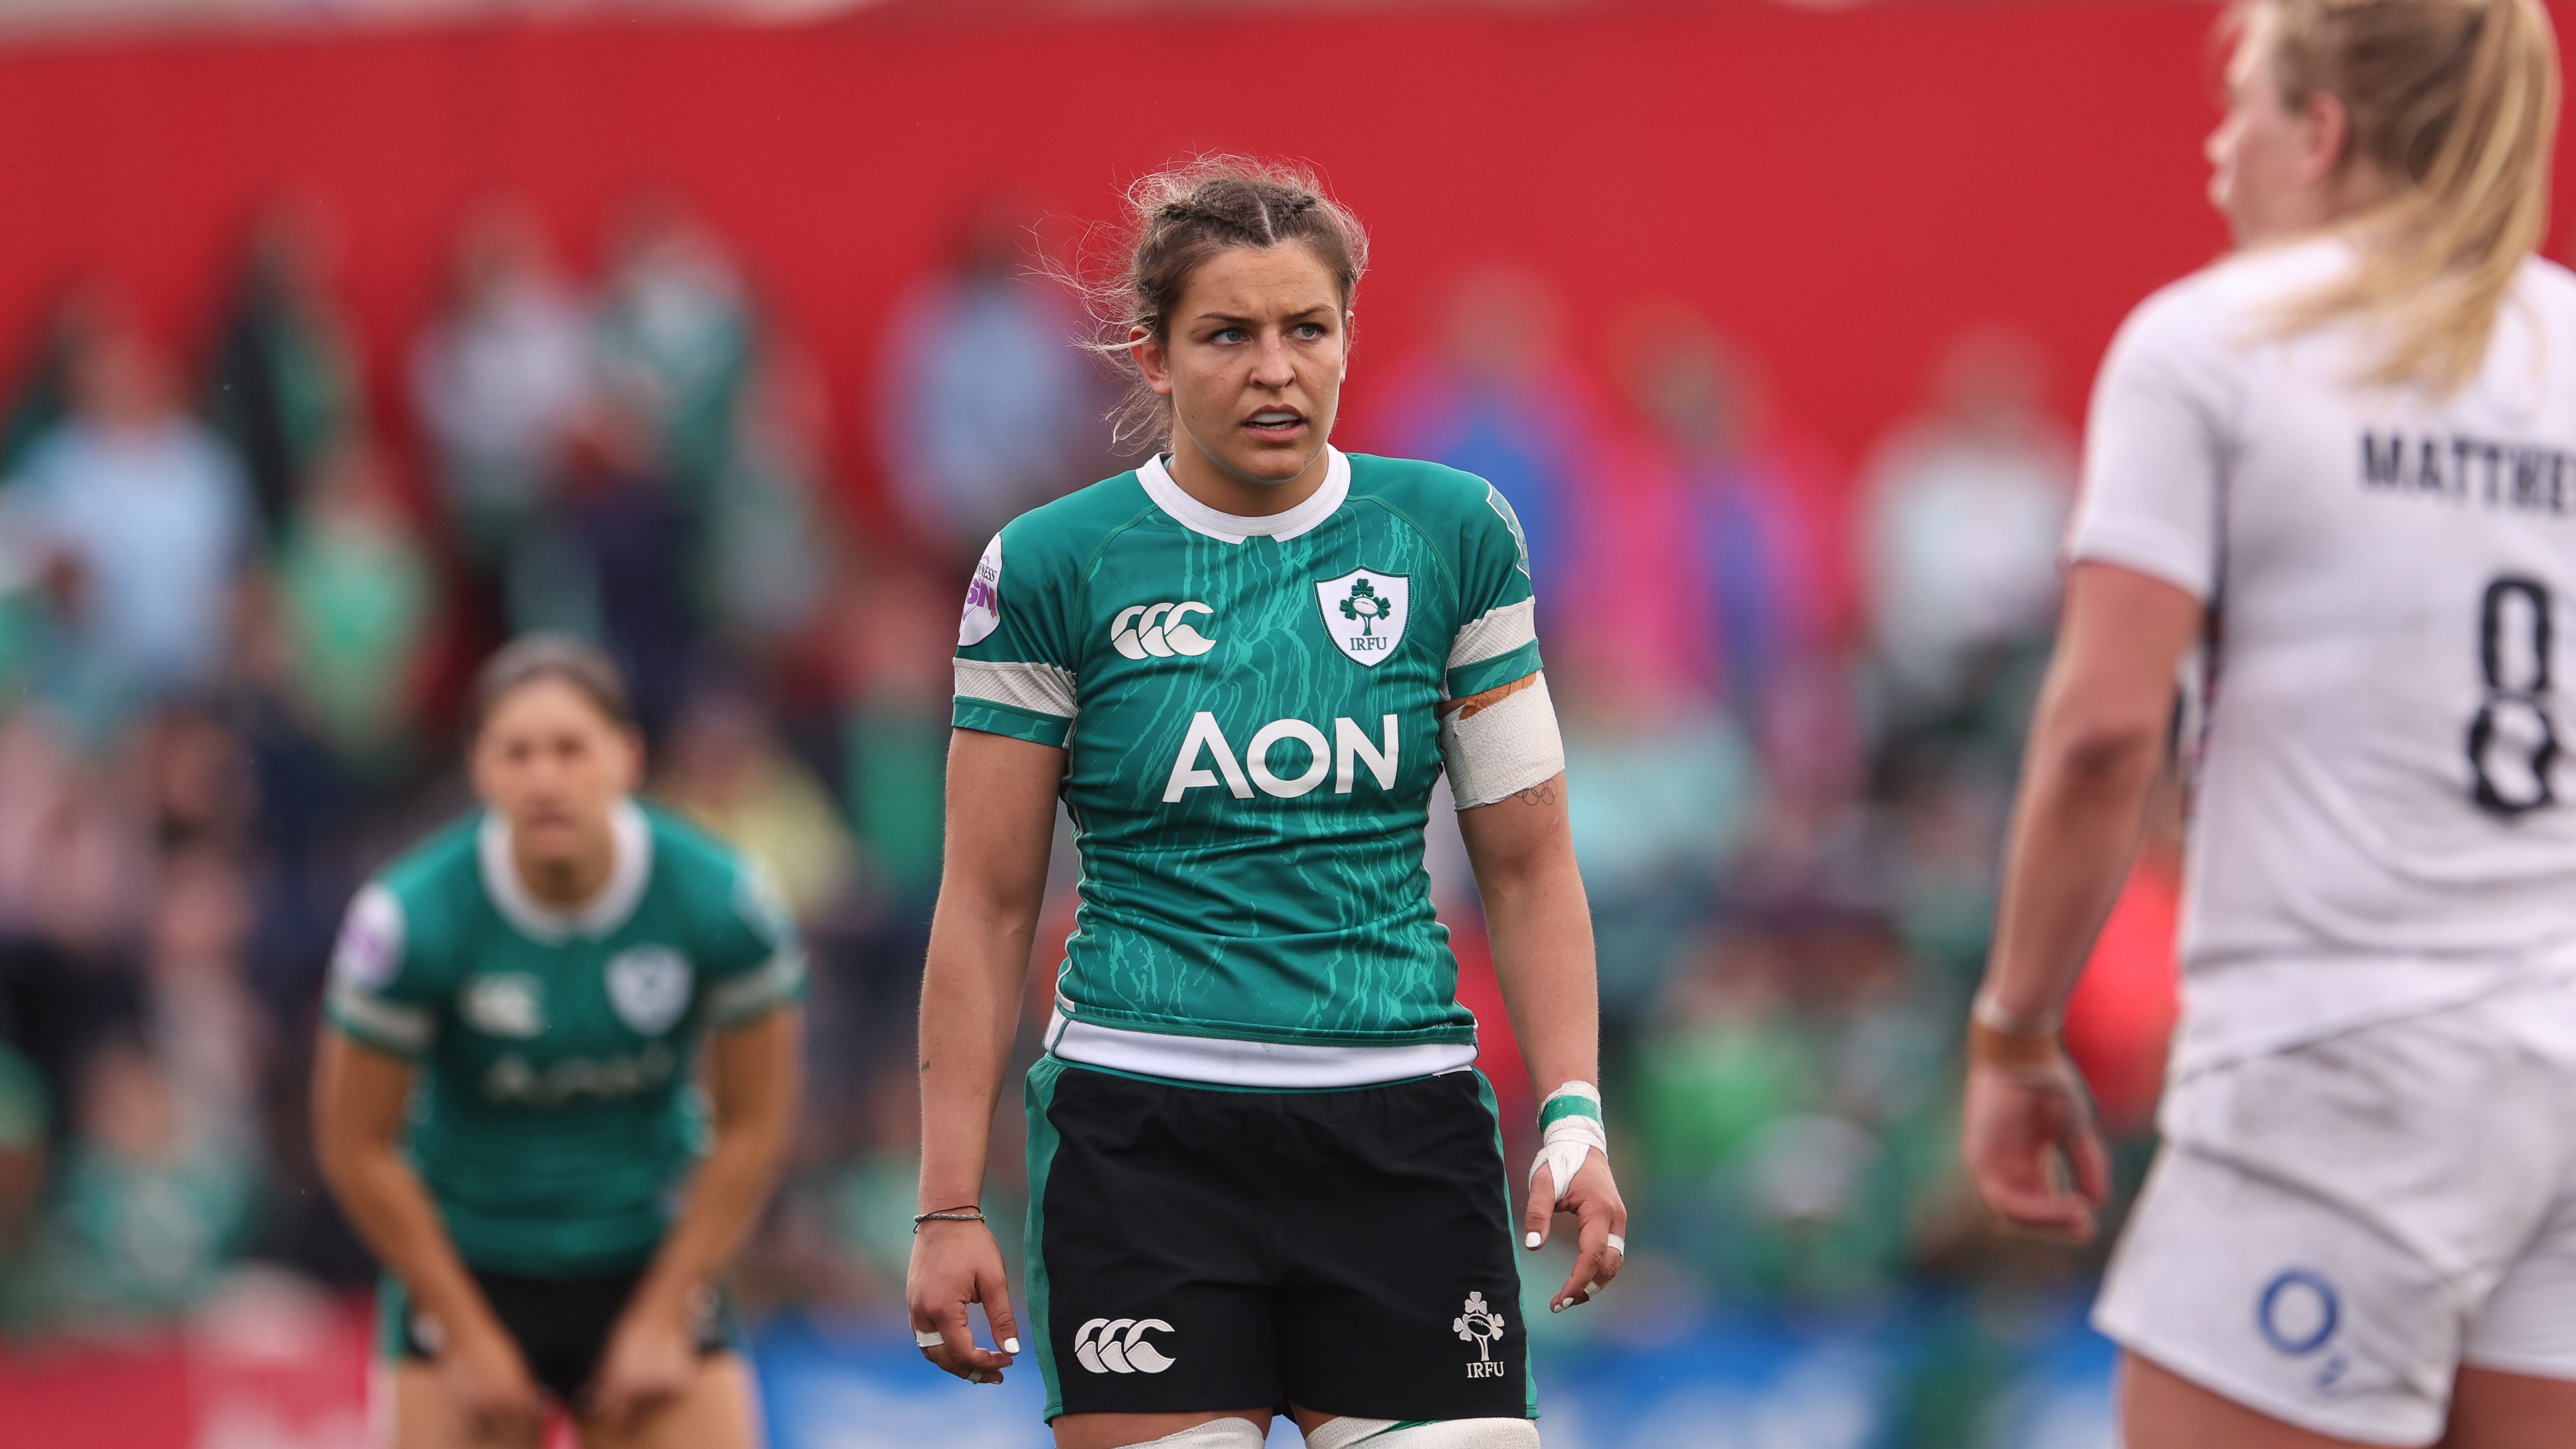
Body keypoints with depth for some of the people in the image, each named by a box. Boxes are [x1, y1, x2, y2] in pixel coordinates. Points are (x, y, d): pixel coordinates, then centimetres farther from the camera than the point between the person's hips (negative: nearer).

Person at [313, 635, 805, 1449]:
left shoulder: (723, 903, -14)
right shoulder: (409, 919, -19)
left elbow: (752, 1128, -2)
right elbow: (357, 1148, -9)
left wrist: (663, 1318, -2)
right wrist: (469, 1338, -6)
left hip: (649, 1261, 2)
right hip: (464, 1267, -1)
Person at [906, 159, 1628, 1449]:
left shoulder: (1453, 533, 5)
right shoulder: (1050, 568, 0)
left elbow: (1527, 867, 9)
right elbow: (985, 906, 3)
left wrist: (1573, 1118, -3)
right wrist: (949, 1204, -1)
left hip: (1404, 1141, 2)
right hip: (1144, 1138, -2)